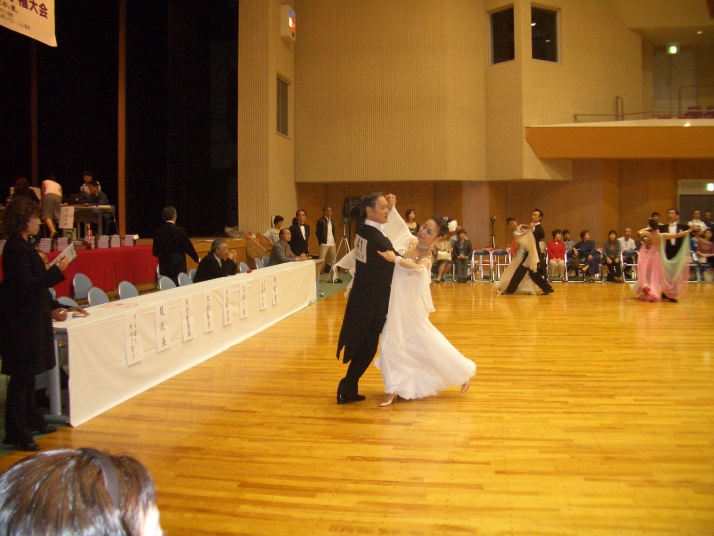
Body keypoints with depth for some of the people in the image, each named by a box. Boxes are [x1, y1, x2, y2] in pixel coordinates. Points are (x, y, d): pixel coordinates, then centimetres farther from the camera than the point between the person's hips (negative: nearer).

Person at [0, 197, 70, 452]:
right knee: (22, 376, -4)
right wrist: (57, 271, -22)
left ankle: (32, 420, 33)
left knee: (28, 374, 19)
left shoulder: (22, 246, 11)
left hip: (30, 320, 10)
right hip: (22, 323, -10)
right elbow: (26, 286, -24)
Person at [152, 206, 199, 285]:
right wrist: (197, 259, 11)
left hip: (164, 269, 4)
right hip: (178, 268, -4)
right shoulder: (180, 230, -10)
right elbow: (188, 247, -5)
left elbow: (155, 252, 7)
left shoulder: (157, 232, 2)